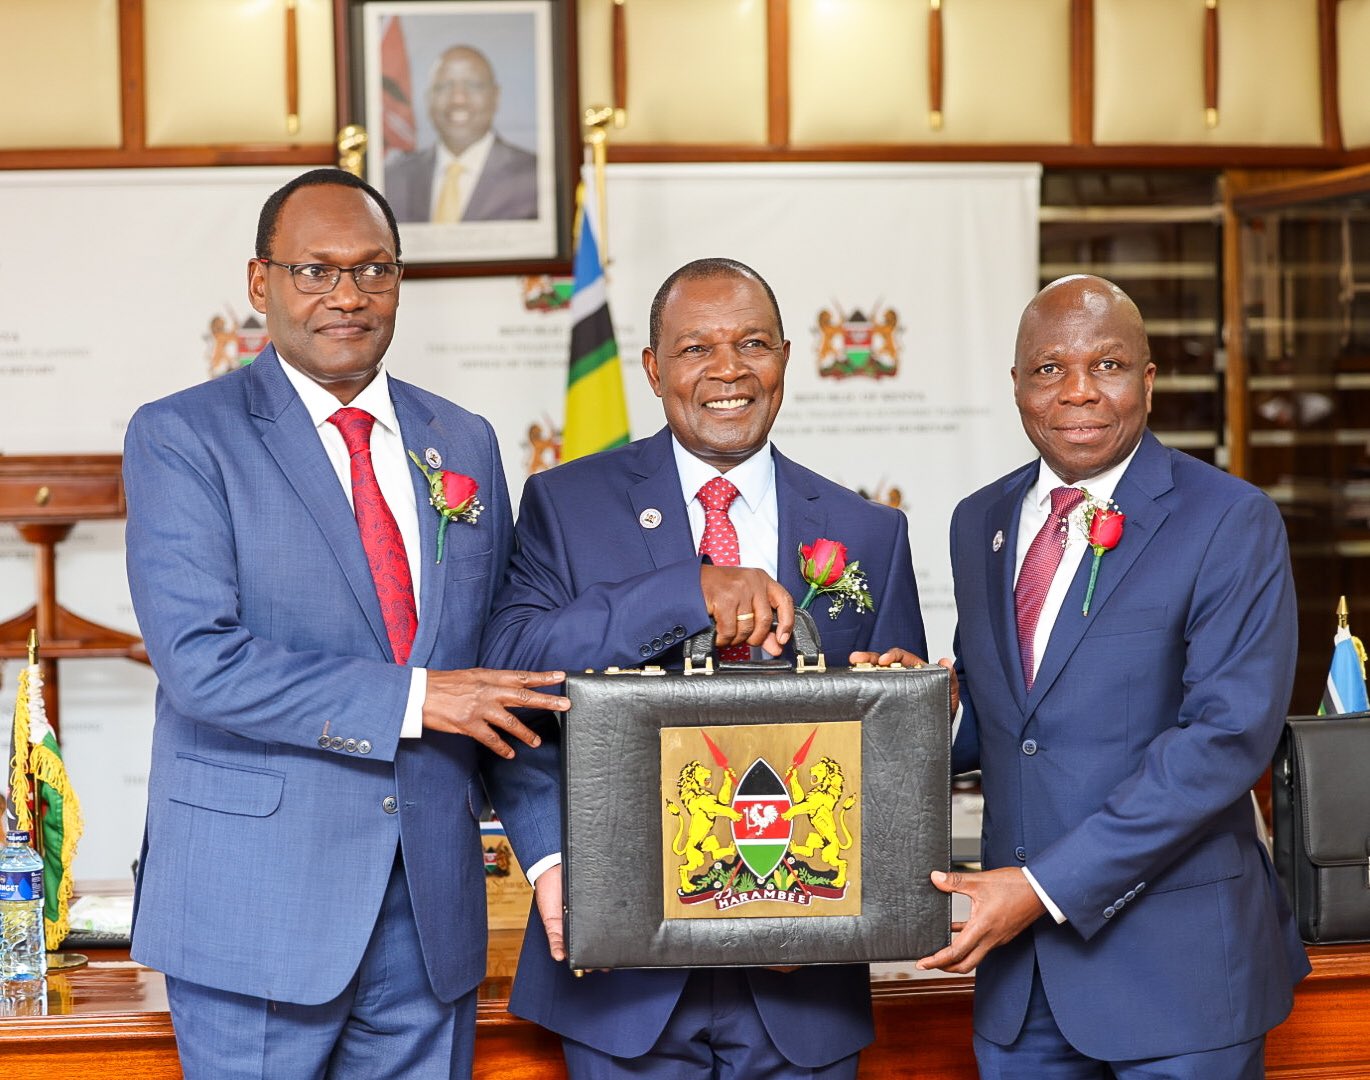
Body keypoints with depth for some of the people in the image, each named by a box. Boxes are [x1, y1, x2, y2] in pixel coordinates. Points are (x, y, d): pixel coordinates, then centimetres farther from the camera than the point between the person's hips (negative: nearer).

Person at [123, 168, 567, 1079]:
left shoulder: (464, 443, 12)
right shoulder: (181, 438, -4)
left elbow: (507, 664, 12)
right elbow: (198, 658, -15)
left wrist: (553, 850, 1)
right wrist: (409, 697, -17)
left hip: (432, 911, 5)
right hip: (258, 902, -4)